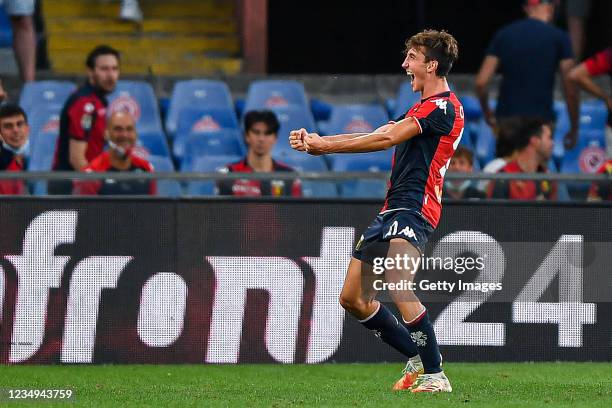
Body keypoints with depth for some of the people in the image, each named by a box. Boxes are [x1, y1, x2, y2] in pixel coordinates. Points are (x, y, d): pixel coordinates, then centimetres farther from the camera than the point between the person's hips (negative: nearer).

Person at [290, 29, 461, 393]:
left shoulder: (445, 106, -9)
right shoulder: (421, 110, 25)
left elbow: (386, 138, -15)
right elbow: (380, 136, 23)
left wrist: (325, 146, -10)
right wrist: (319, 142, 13)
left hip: (413, 210, -10)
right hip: (392, 210, 10)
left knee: (398, 286, -29)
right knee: (352, 298, 8)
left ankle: (435, 375, -24)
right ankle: (418, 359, 18)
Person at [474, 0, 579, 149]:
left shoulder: (504, 34, 6)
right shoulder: (559, 37, -2)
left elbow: (481, 82, 3)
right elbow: (570, 89, -4)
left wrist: (487, 114, 20)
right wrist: (574, 129, 7)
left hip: (506, 119, 3)